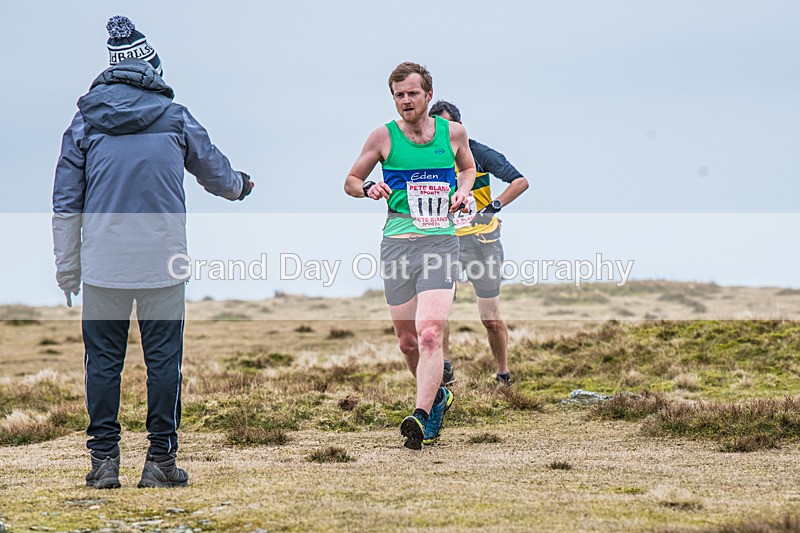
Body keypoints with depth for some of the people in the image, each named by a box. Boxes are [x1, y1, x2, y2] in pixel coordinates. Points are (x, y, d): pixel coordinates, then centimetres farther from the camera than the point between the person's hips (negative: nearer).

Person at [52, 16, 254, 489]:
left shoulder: (86, 120, 3)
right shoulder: (174, 117, 3)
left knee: (103, 361, 7)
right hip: (163, 263, -1)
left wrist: (67, 268, 9)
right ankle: (161, 462, 7)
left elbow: (66, 201, 3)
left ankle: (104, 460, 6)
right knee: (164, 360, 5)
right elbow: (213, 168, 21)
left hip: (102, 264, 1)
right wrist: (240, 185, 43)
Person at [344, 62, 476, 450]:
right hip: (397, 243, 1)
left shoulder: (452, 132, 7)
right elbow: (350, 181, 14)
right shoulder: (383, 137, 4)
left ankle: (420, 416, -26)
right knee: (407, 340, 8)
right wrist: (368, 189, -8)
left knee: (430, 335, -18)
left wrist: (463, 190, 7)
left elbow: (468, 167, 28)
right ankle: (436, 396, 34)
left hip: (440, 242, -1)